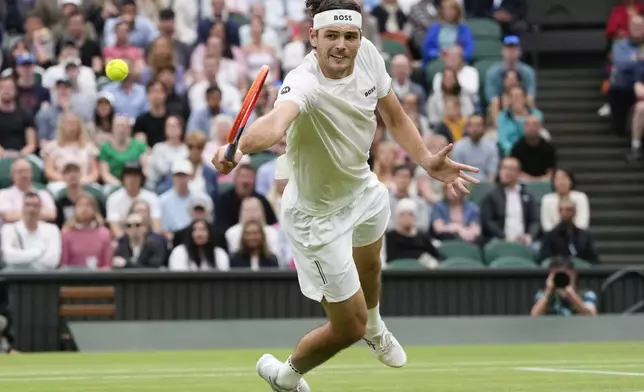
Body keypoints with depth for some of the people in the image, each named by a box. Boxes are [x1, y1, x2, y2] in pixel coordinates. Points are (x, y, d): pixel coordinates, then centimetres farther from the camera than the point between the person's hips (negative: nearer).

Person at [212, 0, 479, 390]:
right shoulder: (305, 84, -40)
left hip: (362, 187, 7)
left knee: (369, 266, 37)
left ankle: (375, 327, 72)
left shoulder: (368, 54, -19)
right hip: (319, 215, -7)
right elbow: (276, 121, -63)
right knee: (348, 328, 2)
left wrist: (428, 160, -14)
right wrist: (238, 146, -84)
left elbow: (394, 115, -1)